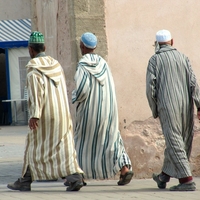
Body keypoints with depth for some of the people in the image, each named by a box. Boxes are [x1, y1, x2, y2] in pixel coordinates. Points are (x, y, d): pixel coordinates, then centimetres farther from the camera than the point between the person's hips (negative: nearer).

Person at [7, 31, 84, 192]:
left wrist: (34, 115, -22)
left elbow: (36, 91, -18)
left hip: (44, 115, -5)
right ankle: (75, 177, -17)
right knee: (64, 147, 1)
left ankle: (25, 182, 16)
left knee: (34, 146, 8)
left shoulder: (34, 67, -8)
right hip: (62, 113, 5)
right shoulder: (56, 65, 13)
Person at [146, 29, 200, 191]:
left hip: (167, 106, -4)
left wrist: (154, 111, 6)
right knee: (181, 142, 15)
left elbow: (150, 88, -5)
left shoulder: (155, 60, 3)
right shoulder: (182, 57, 10)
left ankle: (187, 180, -14)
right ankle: (164, 177, 29)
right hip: (186, 105, 4)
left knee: (175, 144, -5)